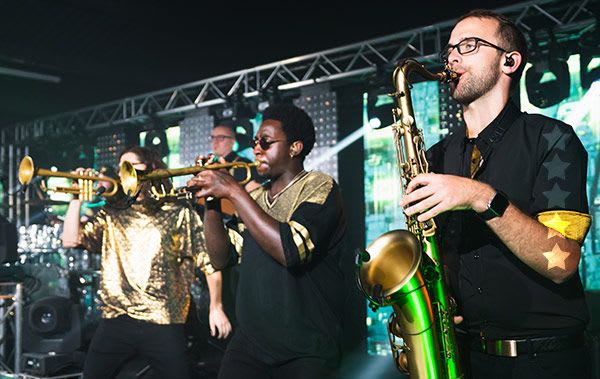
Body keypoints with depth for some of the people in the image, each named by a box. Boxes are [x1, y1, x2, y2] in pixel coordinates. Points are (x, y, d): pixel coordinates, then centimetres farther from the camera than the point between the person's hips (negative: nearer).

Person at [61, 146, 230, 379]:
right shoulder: (111, 215, 15)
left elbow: (208, 260, 0)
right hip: (114, 319, 3)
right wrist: (77, 198, 0)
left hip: (163, 323, -3)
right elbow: (71, 240, 5)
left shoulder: (179, 213, 3)